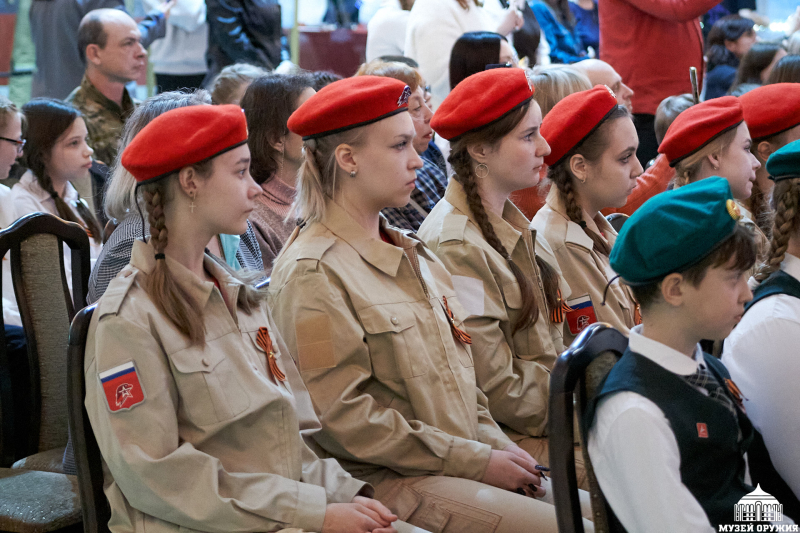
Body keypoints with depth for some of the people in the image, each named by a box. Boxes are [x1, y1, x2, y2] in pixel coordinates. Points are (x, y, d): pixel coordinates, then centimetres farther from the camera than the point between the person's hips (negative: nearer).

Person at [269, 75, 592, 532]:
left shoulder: (414, 254, 17)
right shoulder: (313, 273, -11)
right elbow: (344, 418, -16)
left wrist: (497, 445, 3)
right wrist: (477, 461, -14)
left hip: (468, 458, 8)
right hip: (387, 482, -8)